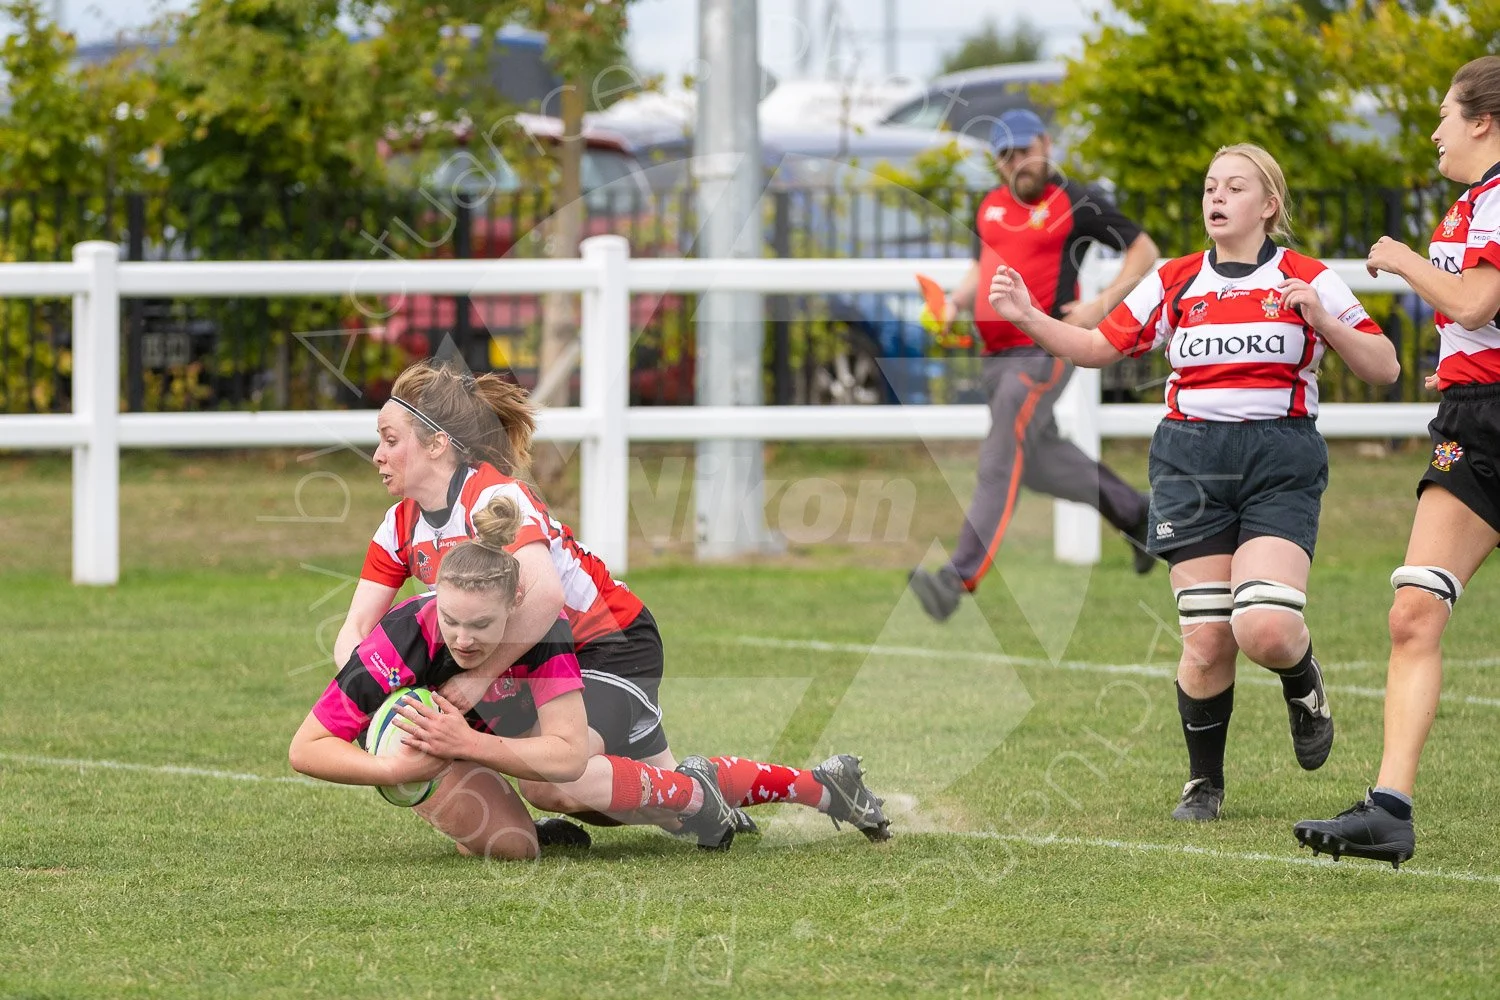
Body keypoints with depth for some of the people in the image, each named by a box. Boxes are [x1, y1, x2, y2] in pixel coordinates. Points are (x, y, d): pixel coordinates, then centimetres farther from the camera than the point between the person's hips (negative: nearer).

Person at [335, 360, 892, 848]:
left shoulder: (495, 496, -27)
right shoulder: (402, 528, -2)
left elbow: (543, 596, -42)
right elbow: (356, 629, -5)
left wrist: (480, 677, -41)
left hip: (611, 643, -9)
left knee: (552, 782, -29)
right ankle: (823, 786, 29)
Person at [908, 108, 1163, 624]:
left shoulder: (1077, 203, -6)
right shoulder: (991, 207, 14)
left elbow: (1144, 250, -1)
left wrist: (1102, 305, -13)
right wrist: (956, 302, 6)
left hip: (1045, 351, -8)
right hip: (997, 355, 8)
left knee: (999, 461, -18)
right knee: (1040, 461, 19)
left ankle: (960, 578, -27)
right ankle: (1135, 514, 41)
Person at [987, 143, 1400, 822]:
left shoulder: (1307, 281, 5)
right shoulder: (1174, 283, 13)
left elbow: (1384, 369, 4)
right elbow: (1099, 347, 15)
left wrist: (1323, 322, -12)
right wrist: (1028, 318, 0)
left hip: (1280, 459, -2)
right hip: (1192, 458, 2)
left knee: (1265, 629, -22)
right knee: (1206, 642, -6)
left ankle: (1304, 687, 14)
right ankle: (1203, 782, 14)